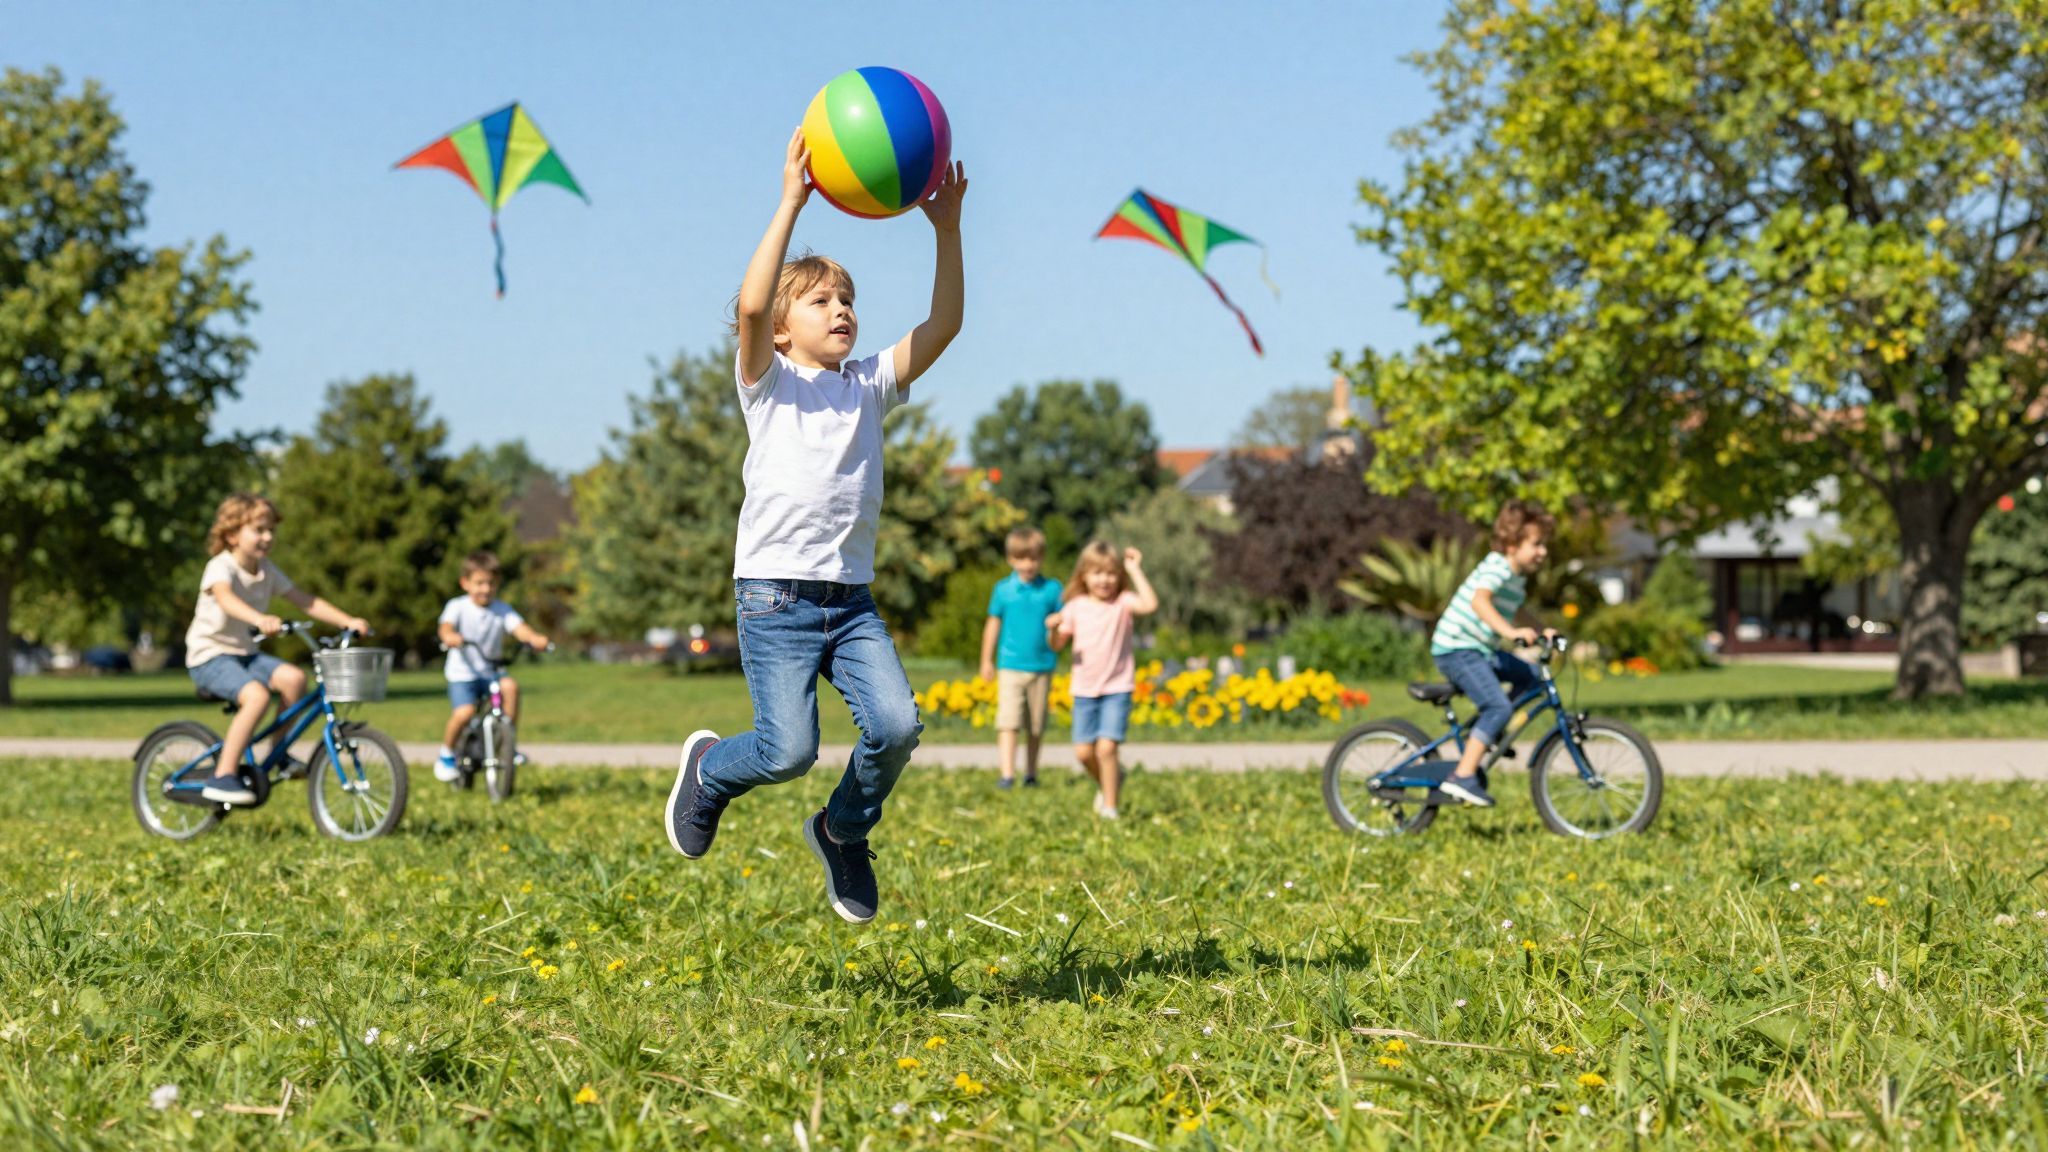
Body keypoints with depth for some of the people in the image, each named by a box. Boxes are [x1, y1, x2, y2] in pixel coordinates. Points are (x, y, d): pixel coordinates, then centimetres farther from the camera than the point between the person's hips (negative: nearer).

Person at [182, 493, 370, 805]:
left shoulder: (266, 571, 5)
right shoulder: (221, 567, -17)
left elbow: (306, 601, 3)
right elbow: (225, 598, -39)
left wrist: (348, 621, -12)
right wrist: (259, 619, -59)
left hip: (245, 653, 7)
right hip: (209, 655, -7)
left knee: (293, 677, -18)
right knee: (257, 695, -32)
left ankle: (277, 754, -1)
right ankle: (223, 777, -26)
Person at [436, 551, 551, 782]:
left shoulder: (502, 610, 1)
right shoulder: (458, 607, -5)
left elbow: (518, 627, -16)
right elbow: (446, 626, -24)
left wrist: (534, 638, -39)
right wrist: (450, 637, -48)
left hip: (491, 672, 3)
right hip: (462, 674, -3)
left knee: (510, 686, -28)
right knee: (464, 712, -26)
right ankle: (446, 756, 2)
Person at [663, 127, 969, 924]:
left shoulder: (871, 384, 14)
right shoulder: (768, 382, 2)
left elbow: (943, 325, 2)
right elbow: (751, 305, -18)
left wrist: (946, 230, -8)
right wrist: (791, 204, -20)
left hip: (851, 598, 4)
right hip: (776, 593, -4)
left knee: (895, 726, -15)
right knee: (788, 750, -15)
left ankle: (843, 831, 14)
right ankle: (710, 771, 20)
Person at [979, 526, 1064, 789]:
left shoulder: (1052, 589, 2)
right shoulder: (1003, 589, 3)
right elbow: (993, 624, 10)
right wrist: (987, 661, 12)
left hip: (1041, 666, 1)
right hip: (1010, 666, -1)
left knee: (1036, 726, 9)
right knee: (1008, 721, -13)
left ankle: (1031, 773, 24)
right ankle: (1007, 774, -18)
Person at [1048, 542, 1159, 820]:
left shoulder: (1123, 603, -6)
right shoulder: (1076, 607, 3)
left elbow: (1150, 605, -27)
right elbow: (1058, 644, 7)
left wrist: (1135, 569, -22)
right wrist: (1054, 628, -15)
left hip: (1117, 689, -4)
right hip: (1084, 690, 4)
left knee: (1106, 747, -15)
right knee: (1083, 752, 4)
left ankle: (1110, 805, -3)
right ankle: (1109, 781, 33)